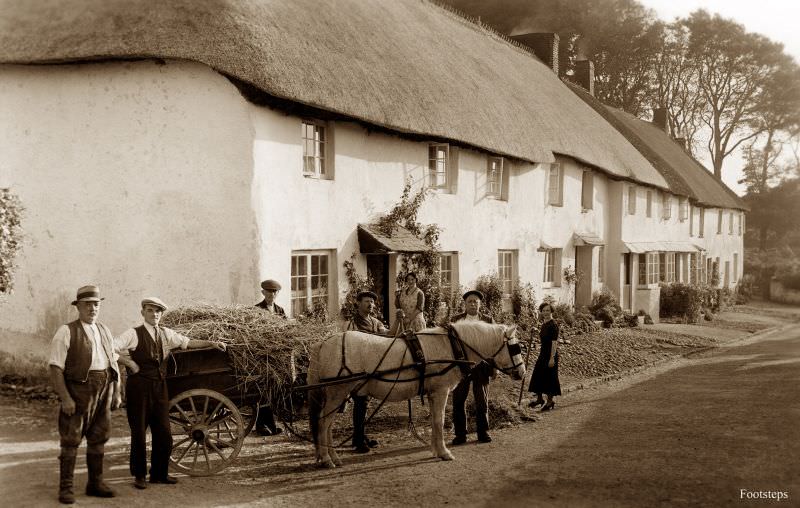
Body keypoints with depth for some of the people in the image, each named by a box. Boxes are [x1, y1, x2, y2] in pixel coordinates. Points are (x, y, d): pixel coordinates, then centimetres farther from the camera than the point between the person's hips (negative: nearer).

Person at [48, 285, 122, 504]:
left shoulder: (104, 331, 14)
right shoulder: (66, 332, -6)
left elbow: (114, 363, 17)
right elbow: (55, 368, -12)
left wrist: (117, 392, 10)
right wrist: (65, 398, -19)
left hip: (104, 390, 6)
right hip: (78, 390, -6)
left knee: (98, 438, 12)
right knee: (71, 440, -1)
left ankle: (95, 483, 24)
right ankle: (65, 488, 9)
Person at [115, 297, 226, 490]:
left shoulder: (166, 334, 10)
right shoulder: (134, 334, -7)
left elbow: (187, 342, 17)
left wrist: (211, 343, 11)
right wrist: (130, 363, -15)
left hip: (160, 387, 5)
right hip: (139, 387, -5)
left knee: (163, 433, 7)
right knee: (139, 433, 3)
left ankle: (159, 473, 20)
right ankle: (139, 475, 16)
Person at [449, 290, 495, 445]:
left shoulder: (488, 320, 5)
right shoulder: (455, 320, 6)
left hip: (481, 366, -1)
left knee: (482, 401, 7)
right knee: (458, 401, 3)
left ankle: (483, 432, 20)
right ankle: (460, 434, 13)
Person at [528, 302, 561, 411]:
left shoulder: (553, 325, -16)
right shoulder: (544, 324, 10)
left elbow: (554, 343, -19)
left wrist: (552, 358, -22)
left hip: (550, 354, -9)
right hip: (543, 353, 9)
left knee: (549, 377, 0)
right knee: (538, 376, 14)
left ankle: (550, 401, 13)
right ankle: (539, 399, 27)